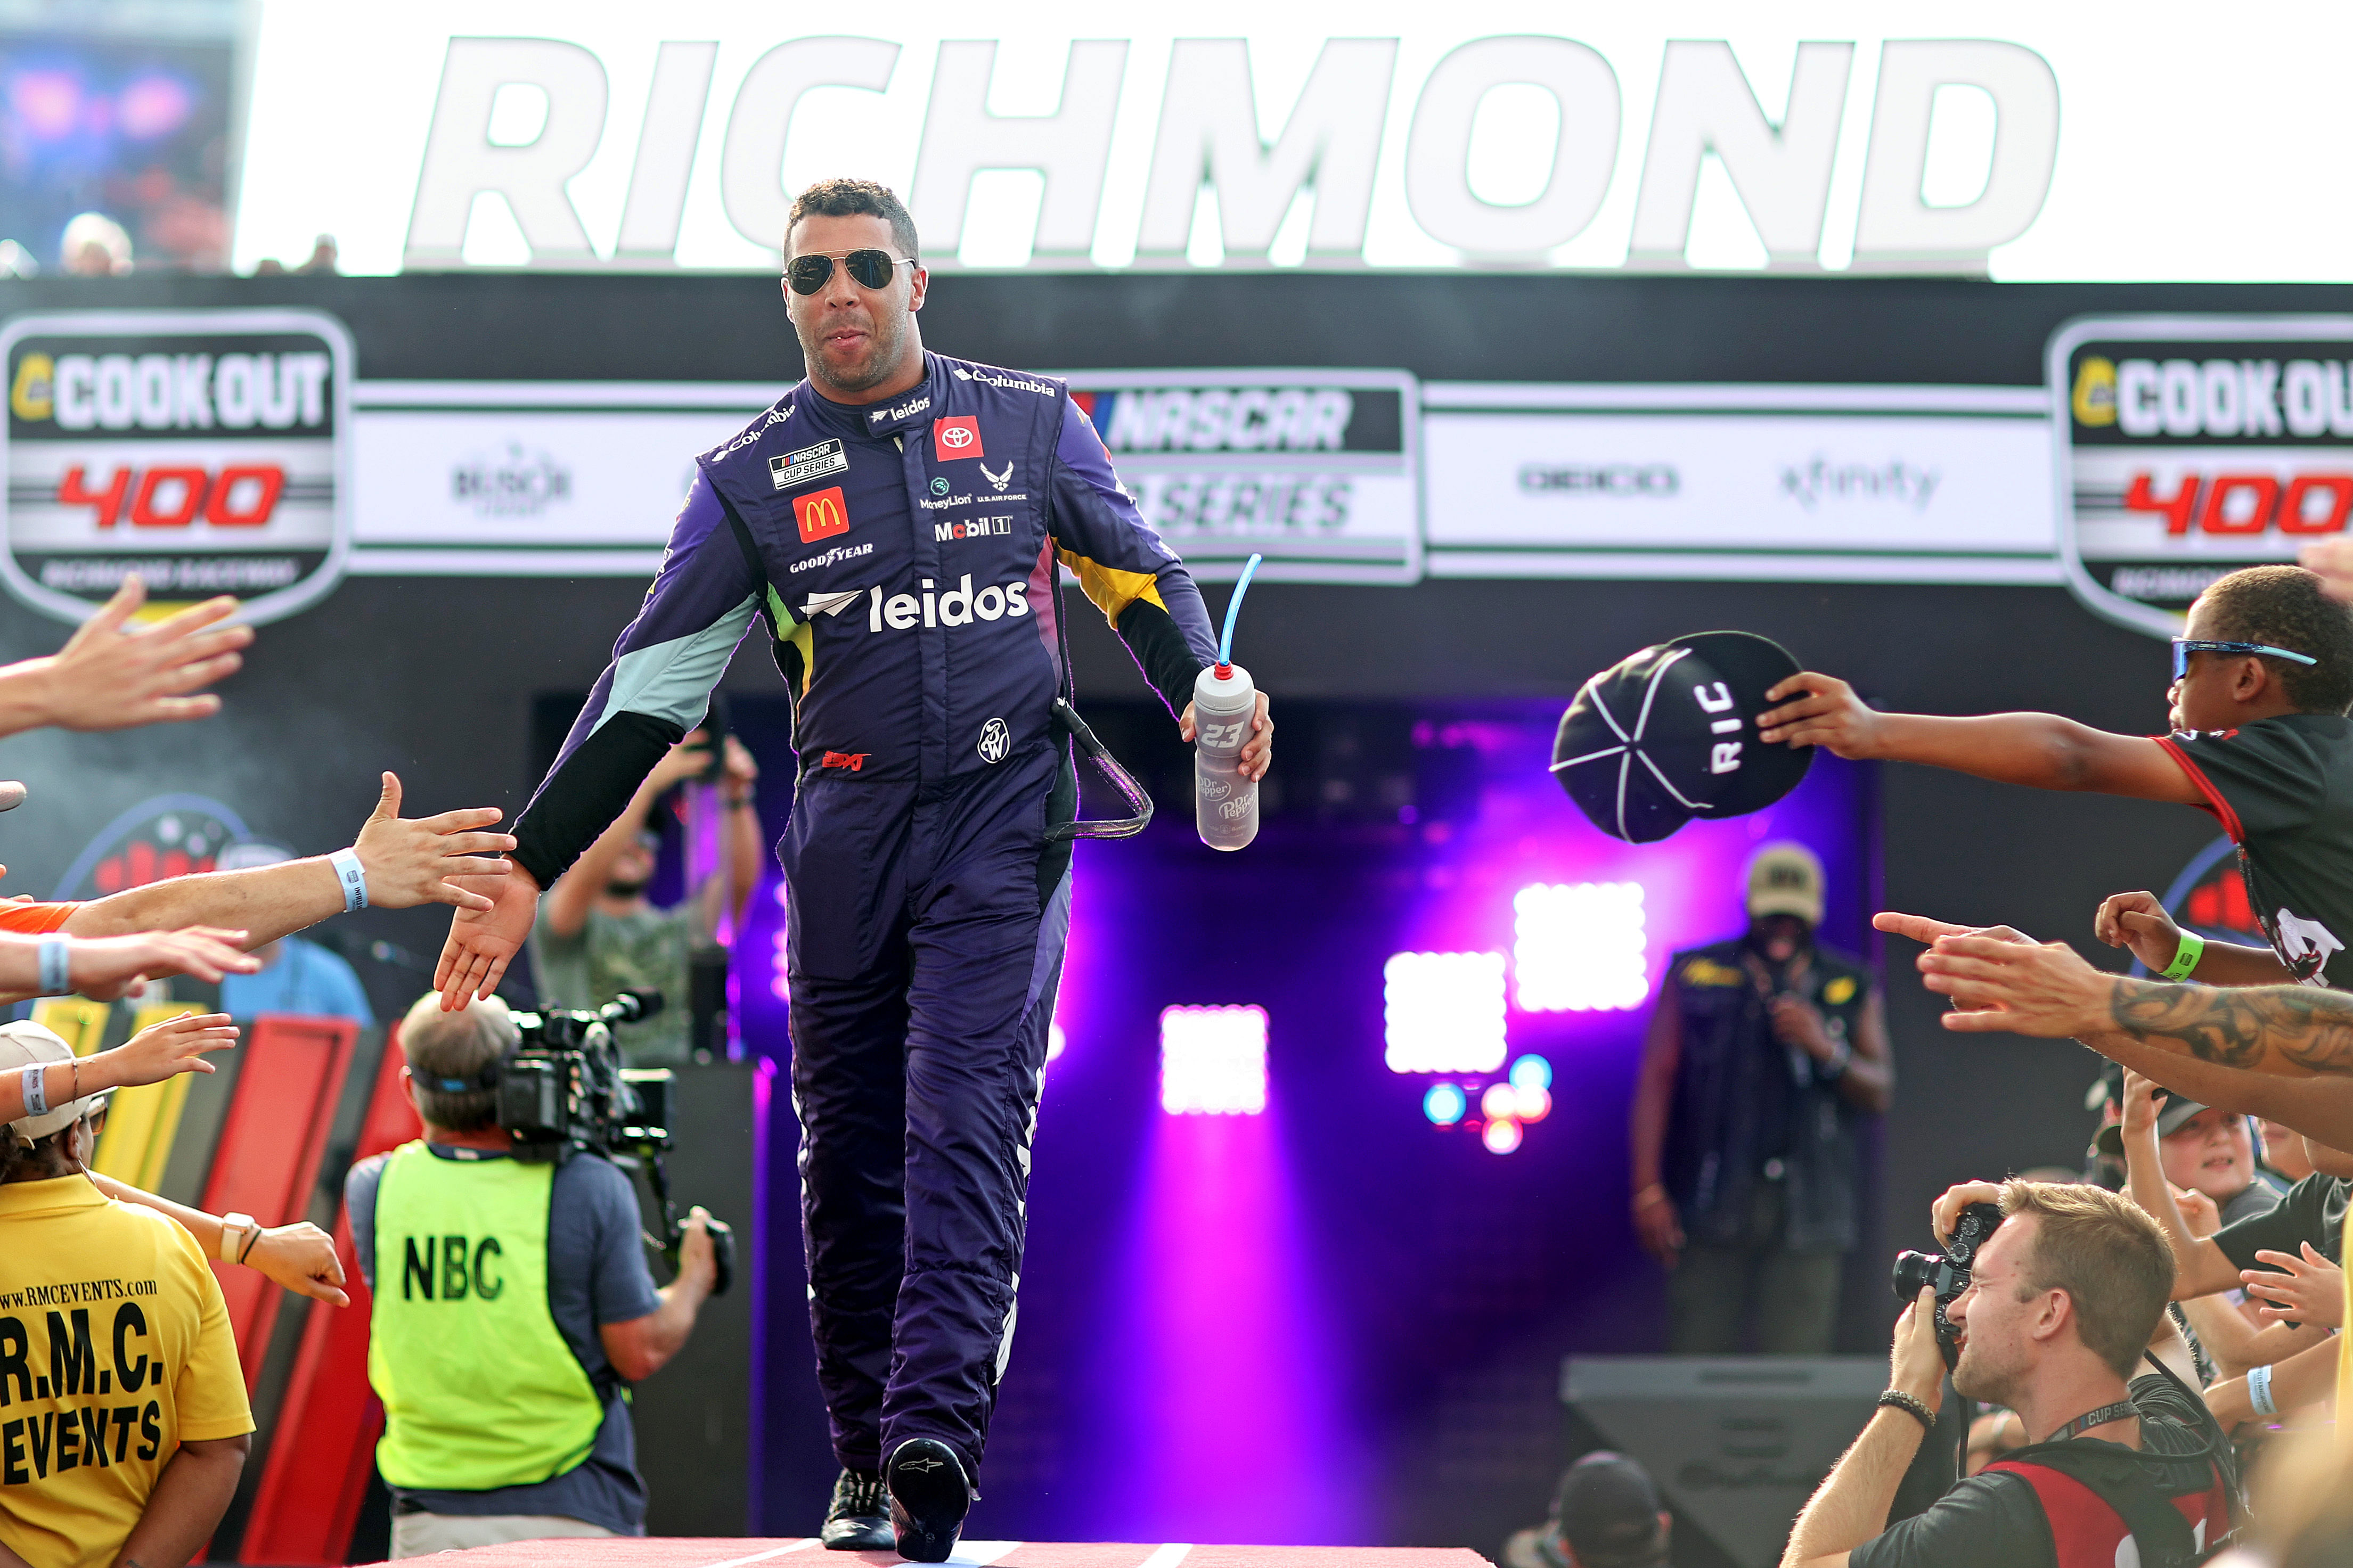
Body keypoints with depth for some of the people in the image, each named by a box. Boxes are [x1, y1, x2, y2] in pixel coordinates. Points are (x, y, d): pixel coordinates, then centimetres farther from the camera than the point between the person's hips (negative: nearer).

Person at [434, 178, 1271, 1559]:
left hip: (1004, 816, -2)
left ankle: (935, 1437, -26)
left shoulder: (1031, 423, 5)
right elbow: (652, 682, 4)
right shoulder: (753, 476, 5)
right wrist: (530, 871, -1)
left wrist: (1203, 693, -6)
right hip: (849, 824, 2)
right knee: (847, 1145, 3)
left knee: (966, 1119, -15)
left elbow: (1140, 575, 15)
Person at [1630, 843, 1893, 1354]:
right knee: (1694, 1361, -7)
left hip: (1803, 1211, 1)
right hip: (1710, 1206, -1)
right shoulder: (1695, 976, 11)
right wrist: (1648, 1189, -5)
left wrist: (1827, 1050, -8)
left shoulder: (1850, 988, 16)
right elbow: (1656, 1080, 5)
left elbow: (1880, 1094, 12)